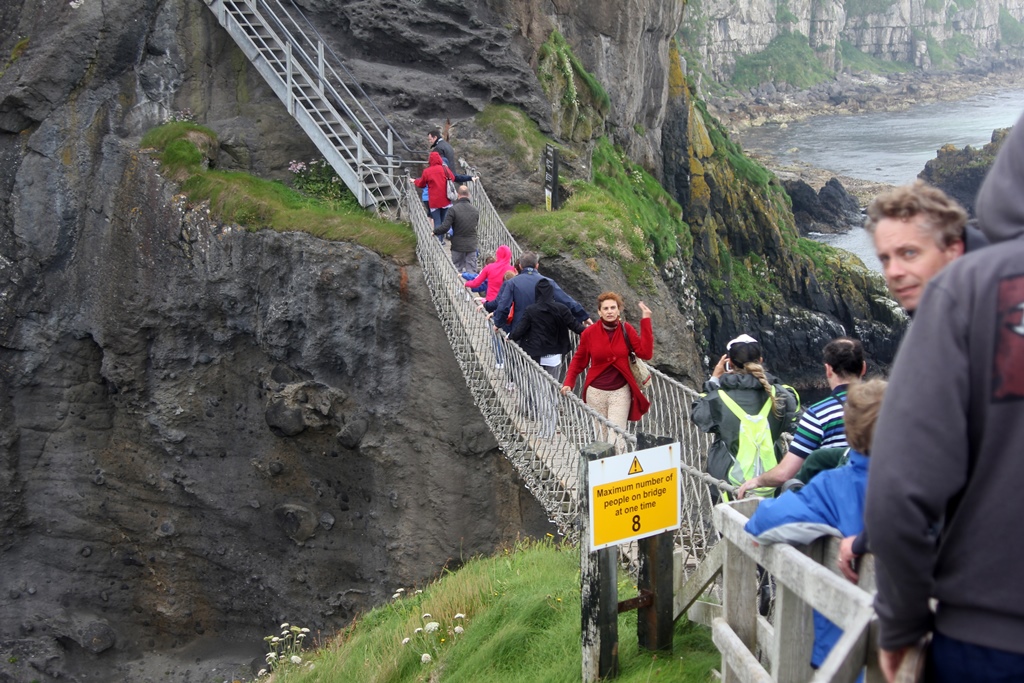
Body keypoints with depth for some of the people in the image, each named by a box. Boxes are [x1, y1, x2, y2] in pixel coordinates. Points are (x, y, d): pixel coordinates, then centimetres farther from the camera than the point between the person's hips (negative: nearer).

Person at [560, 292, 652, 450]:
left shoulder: (627, 330, -2)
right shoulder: (589, 333, -3)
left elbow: (645, 353, -12)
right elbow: (579, 360, 8)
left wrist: (645, 322, -12)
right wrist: (568, 382, -4)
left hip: (620, 392, -1)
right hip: (596, 392, 1)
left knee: (616, 436, -9)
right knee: (601, 436, 7)